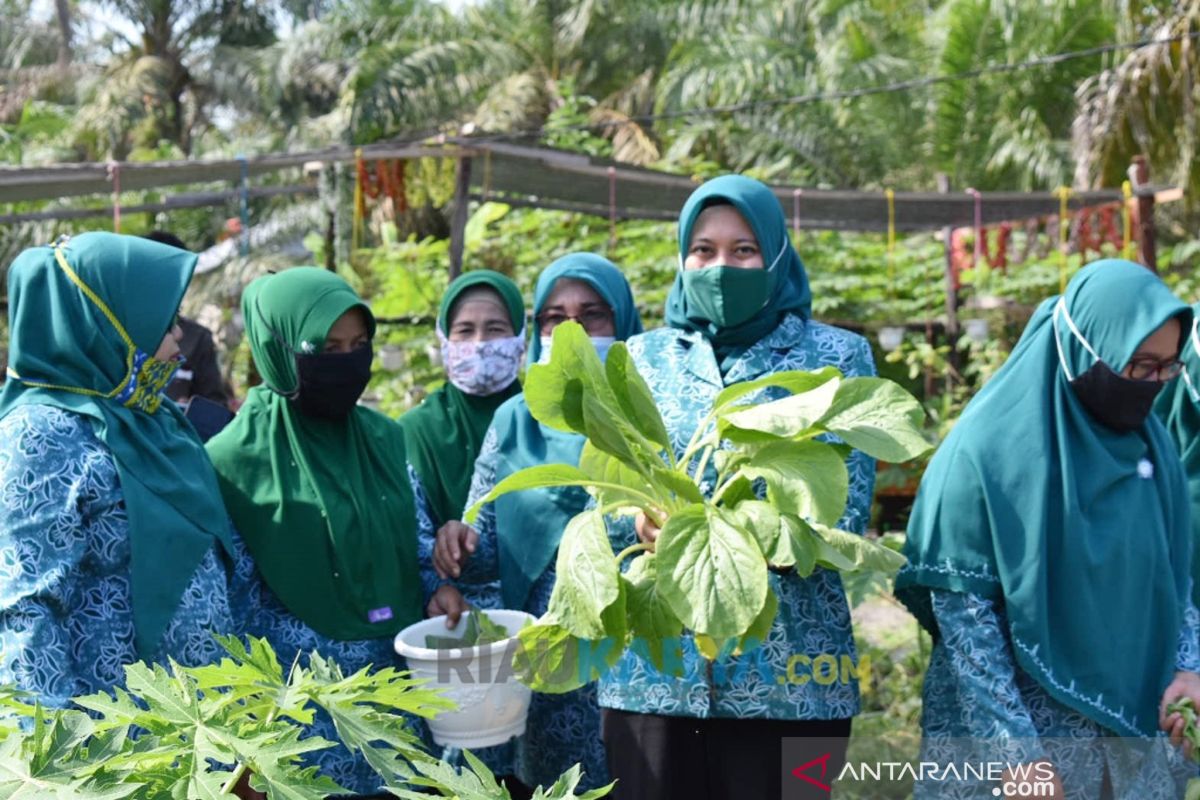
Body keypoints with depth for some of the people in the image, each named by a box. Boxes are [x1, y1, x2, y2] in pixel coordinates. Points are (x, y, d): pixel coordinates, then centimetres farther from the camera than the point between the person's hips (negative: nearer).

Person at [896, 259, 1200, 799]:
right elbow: (959, 603, -15)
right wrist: (1016, 749, -17)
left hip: (1132, 724, 5)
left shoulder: (1148, 445, 2)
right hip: (1015, 720, -5)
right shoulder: (989, 448, -15)